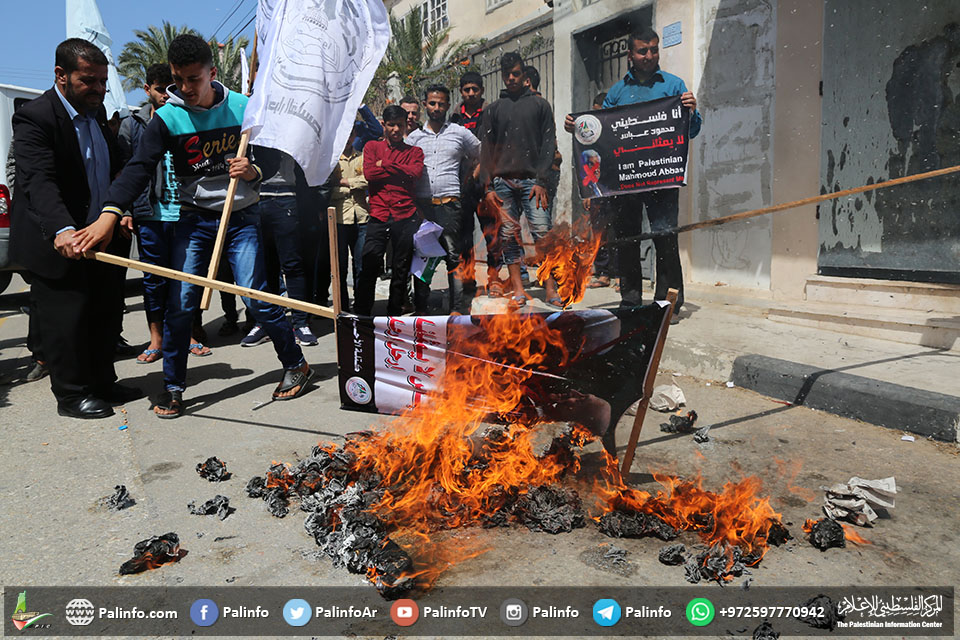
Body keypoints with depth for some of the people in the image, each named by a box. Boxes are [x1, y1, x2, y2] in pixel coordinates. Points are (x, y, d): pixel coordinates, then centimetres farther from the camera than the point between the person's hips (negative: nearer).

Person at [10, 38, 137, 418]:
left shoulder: (97, 111, 9)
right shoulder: (34, 117, -16)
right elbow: (38, 182, -29)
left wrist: (117, 211, 7)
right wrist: (61, 230, -44)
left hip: (102, 234, 8)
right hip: (57, 243, -8)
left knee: (107, 316, 14)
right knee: (65, 320, 0)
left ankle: (102, 382, 29)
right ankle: (71, 394, 15)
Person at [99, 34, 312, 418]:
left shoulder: (243, 108, -2)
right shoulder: (167, 118, -5)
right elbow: (139, 169, -17)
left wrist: (254, 171, -16)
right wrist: (110, 212, -33)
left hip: (241, 218, -1)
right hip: (194, 220, 1)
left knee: (256, 297, -8)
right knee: (180, 303, -5)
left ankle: (296, 365, 13)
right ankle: (172, 386, 10)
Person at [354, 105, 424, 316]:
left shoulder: (414, 152, 15)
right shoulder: (372, 146, 15)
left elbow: (415, 173, -6)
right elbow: (369, 173, -3)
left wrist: (385, 165, -4)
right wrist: (400, 173, -2)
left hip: (406, 217, 1)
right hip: (378, 217, -1)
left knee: (401, 270, 5)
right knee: (368, 268, -7)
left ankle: (395, 313, 16)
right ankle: (362, 314, 2)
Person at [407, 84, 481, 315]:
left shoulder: (460, 133, 10)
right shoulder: (414, 137, 13)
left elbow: (481, 157, 22)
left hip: (449, 202, -2)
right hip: (421, 203, 2)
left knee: (453, 256, -3)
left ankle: (457, 307, 0)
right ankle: (421, 306, 11)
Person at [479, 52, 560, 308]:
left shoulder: (539, 105, 13)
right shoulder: (492, 110, 16)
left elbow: (549, 143, 5)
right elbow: (485, 150, 11)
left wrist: (542, 180, -6)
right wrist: (488, 186, 0)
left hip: (532, 180, -2)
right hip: (502, 181, 2)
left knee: (543, 232, -12)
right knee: (508, 235, -2)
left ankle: (550, 288, -10)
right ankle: (518, 289, 2)